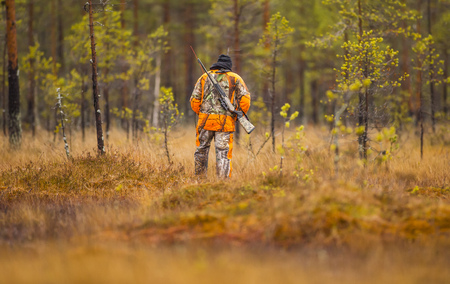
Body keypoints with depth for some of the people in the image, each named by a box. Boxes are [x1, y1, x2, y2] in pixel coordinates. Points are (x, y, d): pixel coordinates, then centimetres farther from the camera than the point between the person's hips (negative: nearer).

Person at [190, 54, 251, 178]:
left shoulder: (204, 77, 13)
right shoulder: (235, 78, 9)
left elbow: (194, 100, 8)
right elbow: (245, 99, 0)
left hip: (205, 120, 2)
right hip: (225, 122, -1)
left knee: (201, 150, 15)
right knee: (223, 153, -1)